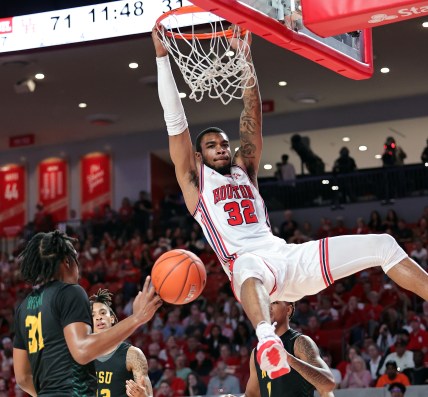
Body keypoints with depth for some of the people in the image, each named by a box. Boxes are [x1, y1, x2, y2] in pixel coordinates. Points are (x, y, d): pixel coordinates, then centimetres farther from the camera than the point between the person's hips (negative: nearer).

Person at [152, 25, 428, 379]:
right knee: (249, 267, -47)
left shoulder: (245, 170, 29)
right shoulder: (194, 180, 17)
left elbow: (252, 115, 22)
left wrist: (245, 56, 13)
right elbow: (176, 121, 9)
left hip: (287, 255, 6)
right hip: (251, 261, -6)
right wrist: (162, 56, 5)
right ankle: (267, 339, -75)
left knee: (383, 245, -4)